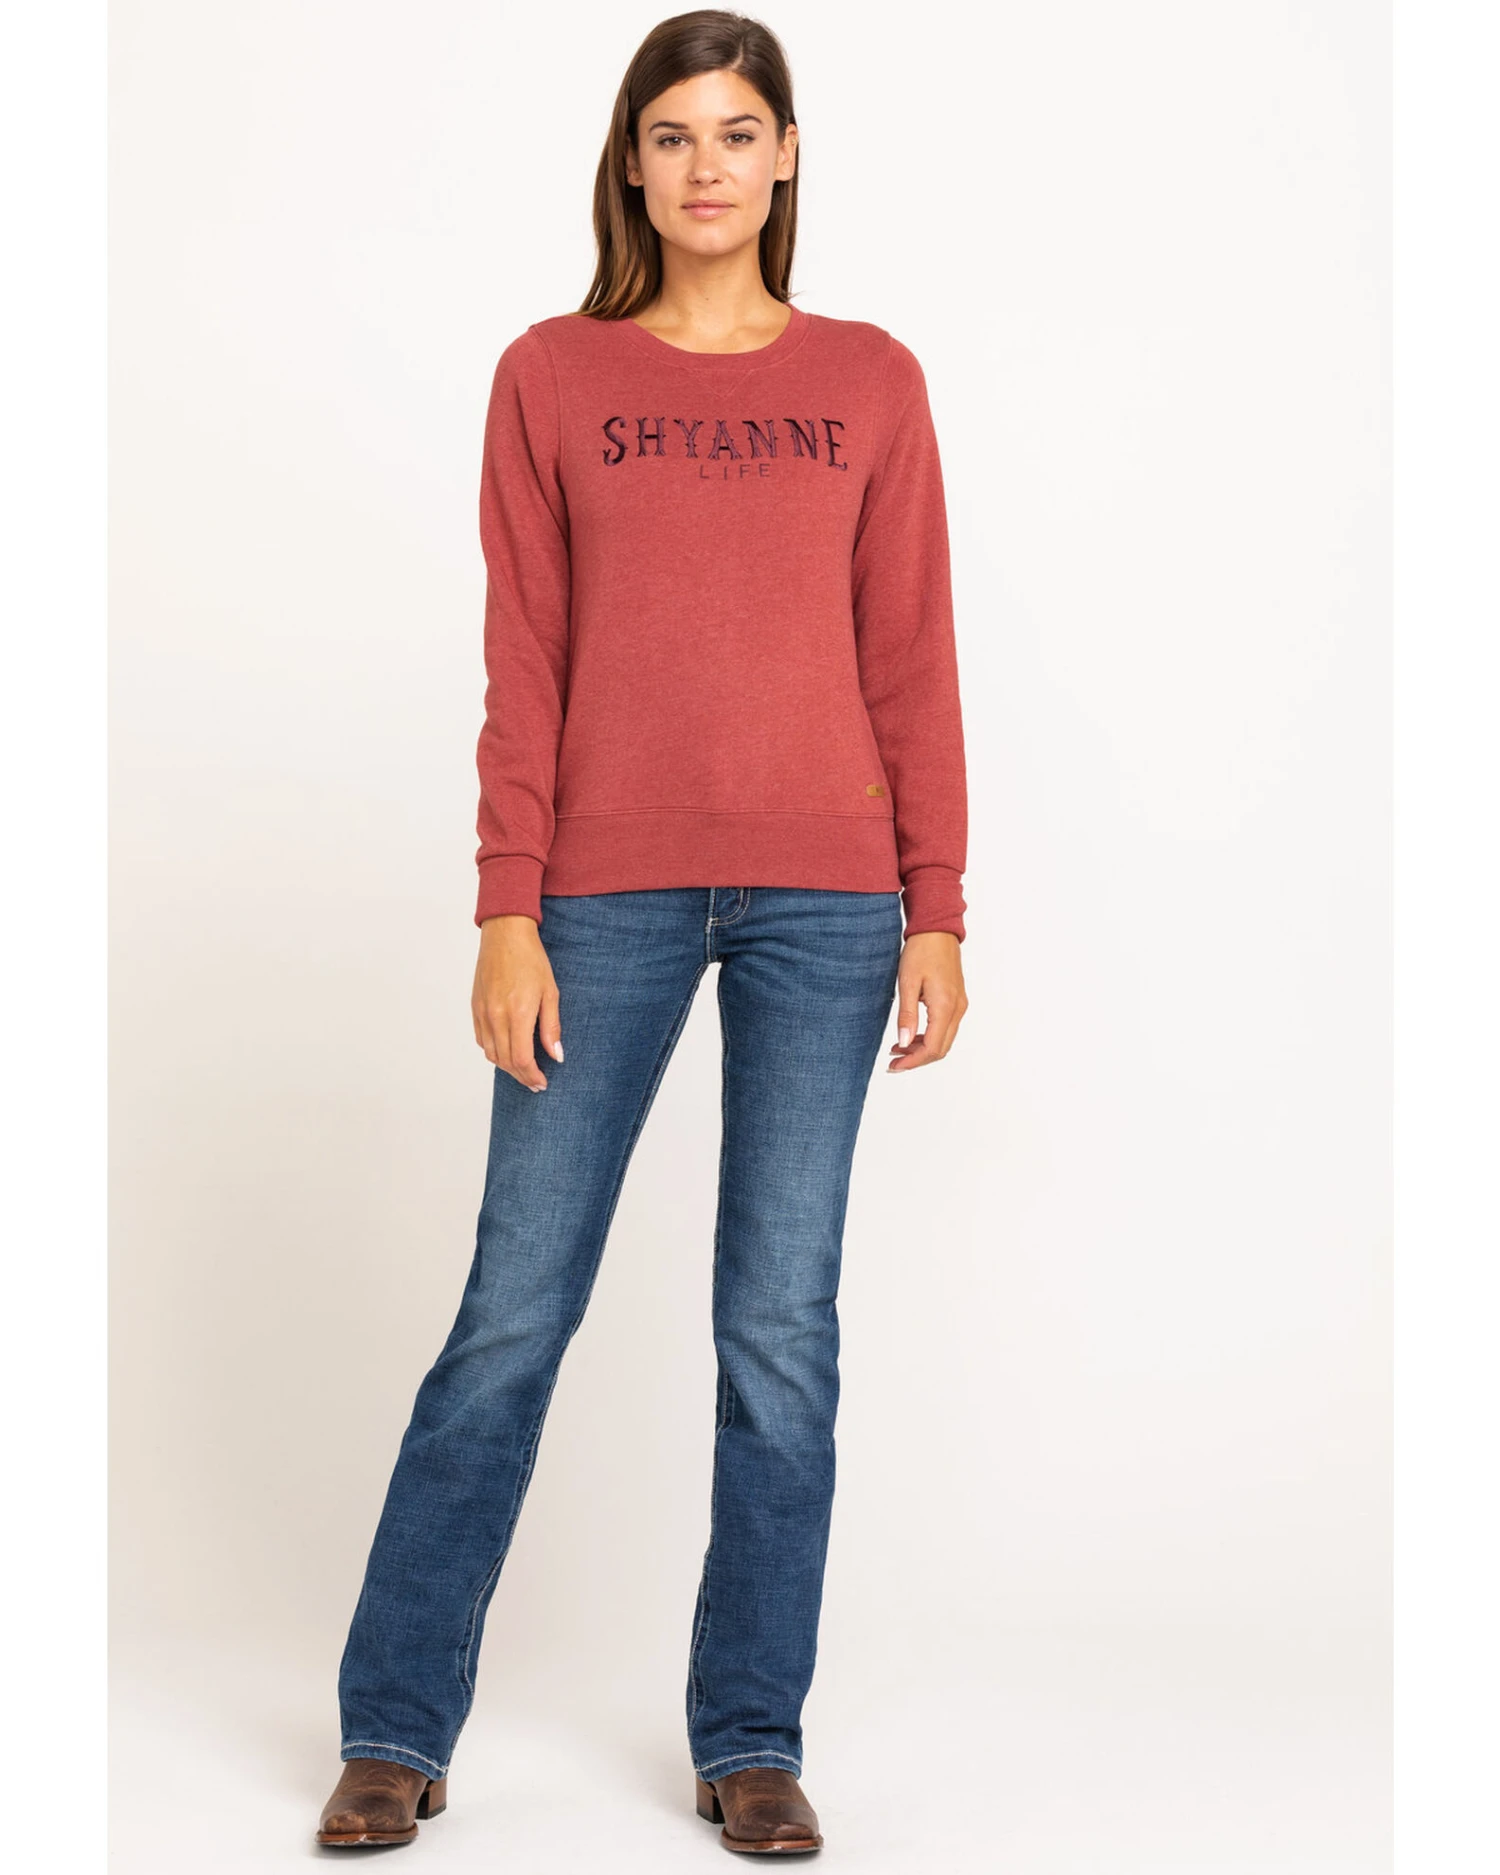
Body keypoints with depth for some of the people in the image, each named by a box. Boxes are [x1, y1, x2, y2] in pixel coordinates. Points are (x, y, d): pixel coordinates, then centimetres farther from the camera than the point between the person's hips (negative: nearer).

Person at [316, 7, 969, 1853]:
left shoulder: (871, 381, 8)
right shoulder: (551, 376, 6)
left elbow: (911, 662, 7)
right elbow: (522, 664, 3)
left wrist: (936, 914, 2)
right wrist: (508, 913, -4)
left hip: (824, 896, 1)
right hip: (607, 892, 0)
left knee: (782, 1326, 4)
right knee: (512, 1312, 1)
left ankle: (750, 1740, 17)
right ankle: (396, 1729, 14)